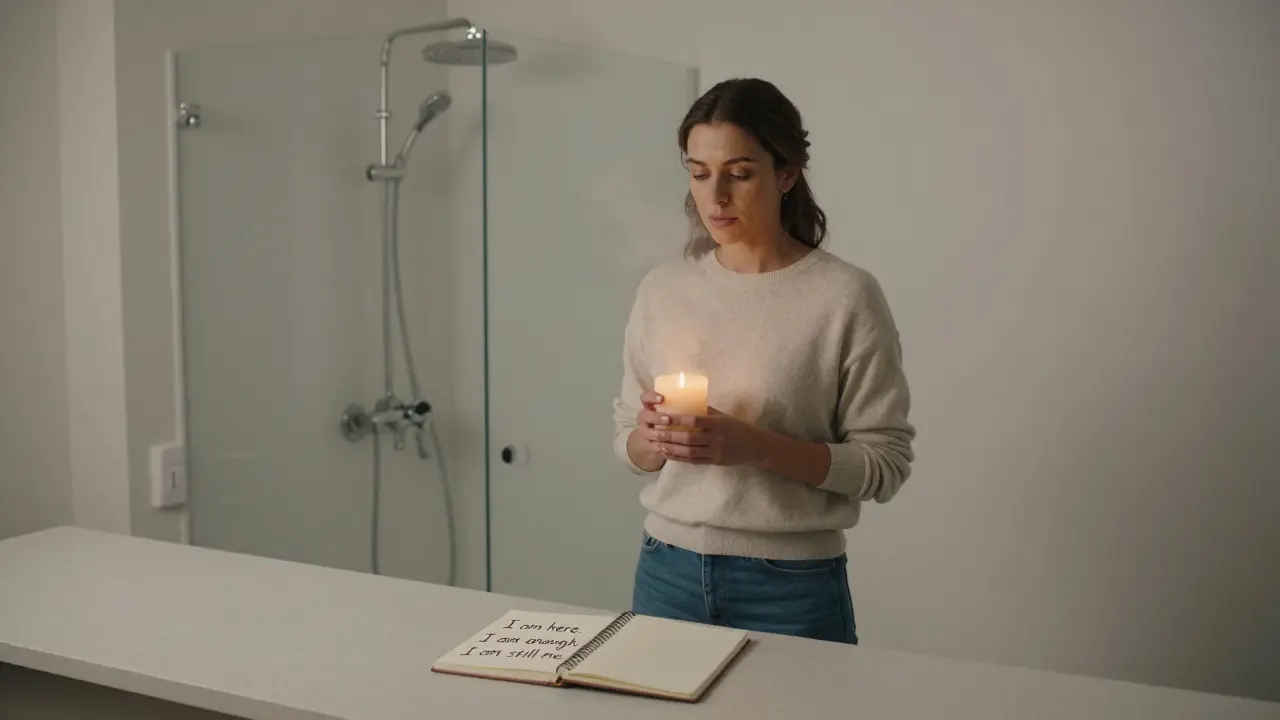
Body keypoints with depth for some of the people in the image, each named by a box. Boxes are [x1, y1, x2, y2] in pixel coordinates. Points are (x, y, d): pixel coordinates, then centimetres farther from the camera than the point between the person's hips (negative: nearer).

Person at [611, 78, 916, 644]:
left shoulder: (845, 296, -10)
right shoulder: (662, 289, 2)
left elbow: (885, 463, -10)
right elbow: (627, 442, 9)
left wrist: (758, 446, -23)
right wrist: (652, 438, -13)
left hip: (791, 585, -3)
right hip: (669, 572, 4)